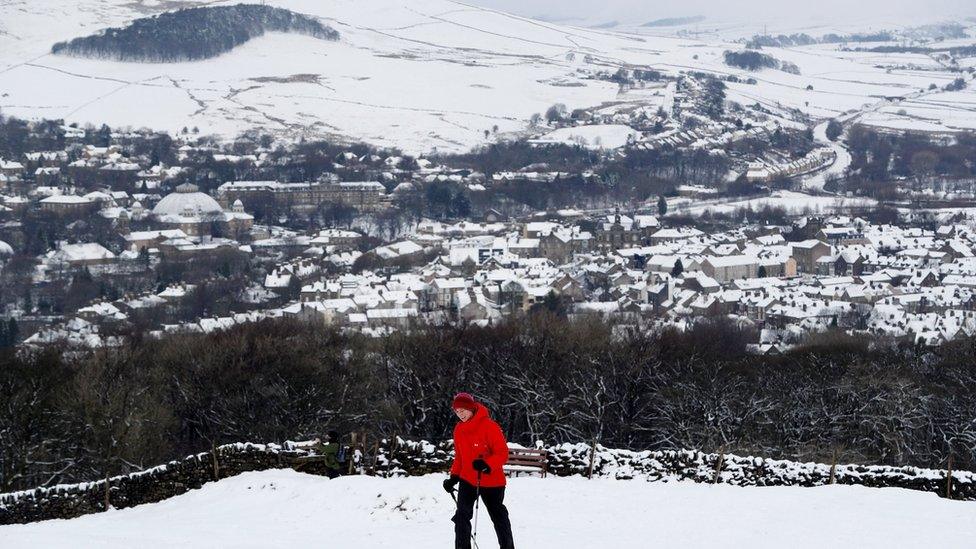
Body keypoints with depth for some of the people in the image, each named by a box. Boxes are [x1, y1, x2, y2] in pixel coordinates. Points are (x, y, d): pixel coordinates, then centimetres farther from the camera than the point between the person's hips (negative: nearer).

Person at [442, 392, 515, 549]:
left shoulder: (489, 426, -17)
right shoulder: (459, 429, 3)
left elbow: (503, 453, -19)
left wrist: (487, 464, -34)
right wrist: (454, 476, 7)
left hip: (491, 481, -5)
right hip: (467, 480, 5)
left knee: (498, 516, 10)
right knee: (462, 516, -7)